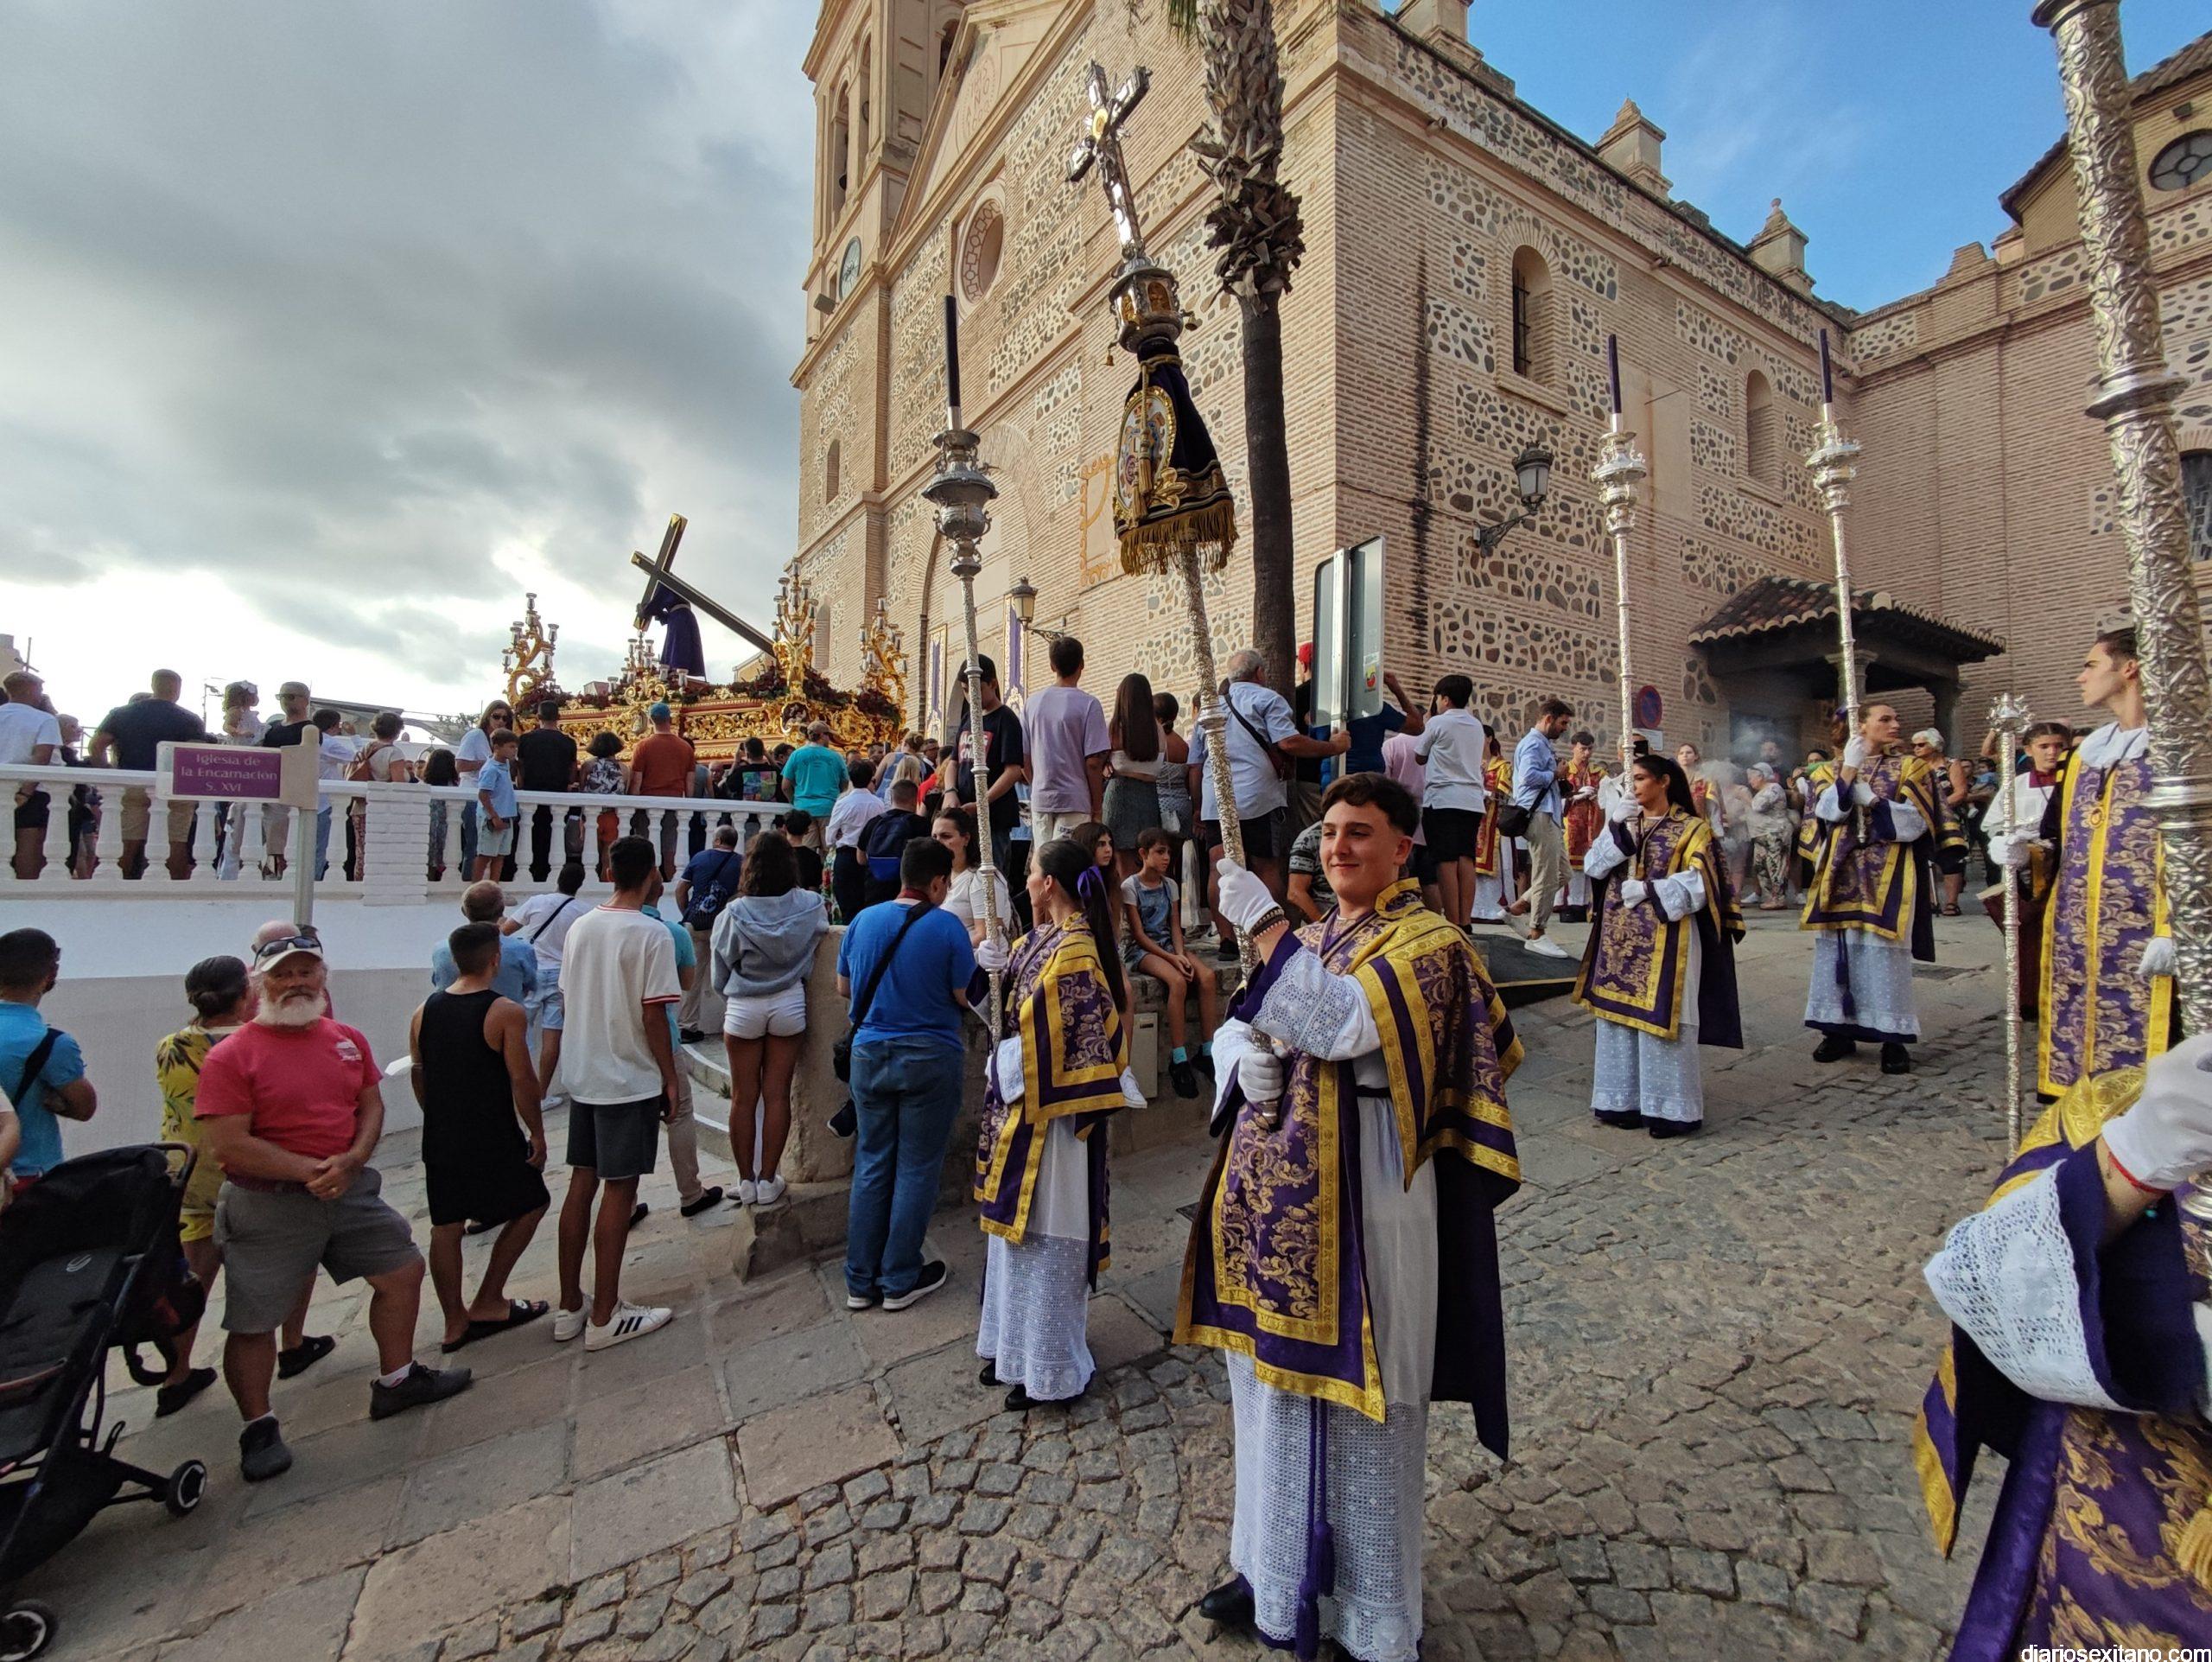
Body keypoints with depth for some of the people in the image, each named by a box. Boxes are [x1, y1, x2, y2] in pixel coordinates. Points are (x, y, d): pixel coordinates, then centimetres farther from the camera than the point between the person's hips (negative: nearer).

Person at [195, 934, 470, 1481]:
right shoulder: (231, 1057, -13)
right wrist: (310, 1170, -19)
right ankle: (259, 1428, 27)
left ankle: (396, 1381, 31)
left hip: (350, 1189, 6)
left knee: (403, 1269, 12)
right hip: (269, 1205, -5)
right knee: (254, 1322, 4)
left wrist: (352, 1159, -10)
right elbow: (228, 1146, -17)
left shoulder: (348, 1039, 5)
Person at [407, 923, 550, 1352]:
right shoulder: (505, 1012, -17)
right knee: (530, 1205, 13)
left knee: (446, 1226, 13)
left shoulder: (424, 1011, 2)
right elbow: (522, 1080, -17)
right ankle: (487, 1303, 14)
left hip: (440, 1139, 6)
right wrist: (537, 1132, -6)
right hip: (493, 1138, -6)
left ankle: (455, 1321, 22)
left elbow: (417, 1075, 11)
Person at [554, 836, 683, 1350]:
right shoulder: (650, 934, -16)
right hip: (631, 1082, -7)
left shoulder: (580, 927, 5)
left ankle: (569, 1307, 25)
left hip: (582, 1079, 7)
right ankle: (604, 1317, 11)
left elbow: (566, 1004, 11)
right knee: (619, 1192, 2)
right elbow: (653, 1016, -17)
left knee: (581, 1184, 14)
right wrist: (670, 1078, -7)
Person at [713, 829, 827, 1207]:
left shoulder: (734, 912, -12)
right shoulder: (809, 905, -11)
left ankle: (746, 1181, 20)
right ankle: (768, 1181, 15)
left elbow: (720, 970, -3)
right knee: (777, 1095, 9)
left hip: (743, 1008, -1)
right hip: (789, 1005, 1)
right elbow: (820, 933, 7)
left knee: (743, 1098, 11)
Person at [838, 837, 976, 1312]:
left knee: (871, 1165, 14)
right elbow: (964, 998, -9)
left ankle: (860, 1282, 24)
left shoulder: (863, 920, 0)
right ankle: (900, 1281, 19)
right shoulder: (948, 927, -14)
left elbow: (844, 988, 10)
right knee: (916, 1169, 8)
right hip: (928, 1057, -4)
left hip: (870, 1054, 5)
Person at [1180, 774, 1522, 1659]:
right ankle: (1278, 1565, 44)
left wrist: (1263, 925, -25)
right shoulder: (1309, 939, 11)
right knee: (1275, 1382, 21)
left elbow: (1343, 1025, -27)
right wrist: (1246, 1062, -9)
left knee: (1355, 1398, 8)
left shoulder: (1429, 942, -10)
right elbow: (1236, 1028, 13)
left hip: (1358, 1199, -7)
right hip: (1276, 1196, 7)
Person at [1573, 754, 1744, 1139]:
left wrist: (1648, 890, -17)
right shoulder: (1624, 824, 13)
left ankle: (1671, 1108, 8)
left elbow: (1699, 884, -10)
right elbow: (1592, 867, 0)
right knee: (1619, 1014, 6)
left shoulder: (1692, 829, 0)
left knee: (1661, 1018, -4)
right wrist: (1615, 829, -10)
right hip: (1619, 938, 5)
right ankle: (1625, 1099, 16)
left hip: (1664, 942, -5)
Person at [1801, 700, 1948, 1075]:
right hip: (1843, 874, 2)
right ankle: (1839, 1030, 11)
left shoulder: (1910, 768, 8)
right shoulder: (1839, 770, 12)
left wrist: (1869, 799, -11)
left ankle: (1893, 1038, 5)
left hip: (1887, 876, -2)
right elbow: (1827, 811, -6)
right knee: (1838, 948, 2)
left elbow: (1915, 820, -4)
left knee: (1884, 953, -4)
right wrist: (1849, 770, -13)